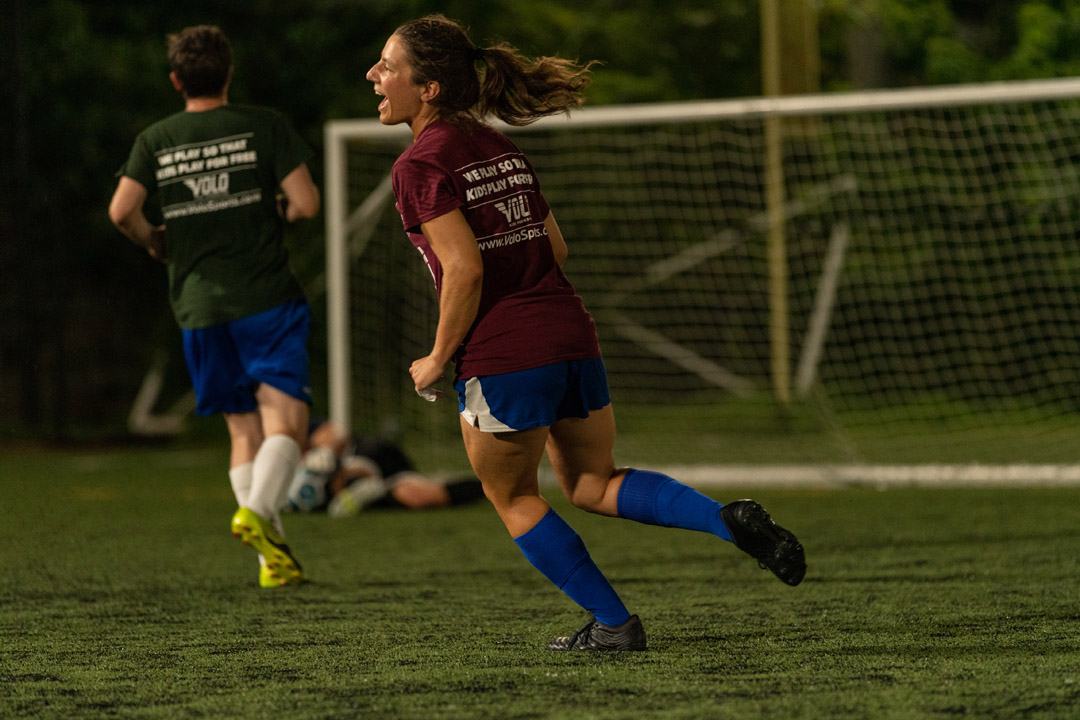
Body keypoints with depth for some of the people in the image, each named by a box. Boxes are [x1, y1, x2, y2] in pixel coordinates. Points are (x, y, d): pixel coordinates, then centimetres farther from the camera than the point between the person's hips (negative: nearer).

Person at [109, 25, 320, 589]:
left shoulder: (155, 141, 5)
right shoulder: (264, 126, -1)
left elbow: (122, 210, -7)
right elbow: (307, 203, -7)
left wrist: (155, 242, 12)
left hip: (198, 307, 3)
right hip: (266, 297, -3)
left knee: (244, 431, 10)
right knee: (285, 421, -5)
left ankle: (273, 557, 4)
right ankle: (258, 511, -31)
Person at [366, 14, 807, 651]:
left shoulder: (421, 164, -10)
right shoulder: (499, 146, 13)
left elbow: (465, 269, -18)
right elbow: (554, 246, 14)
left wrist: (440, 359, -7)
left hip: (501, 356, -7)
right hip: (570, 331, 7)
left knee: (513, 498, 15)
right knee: (594, 486, 20)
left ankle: (614, 623, 16)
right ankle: (729, 520, 0)